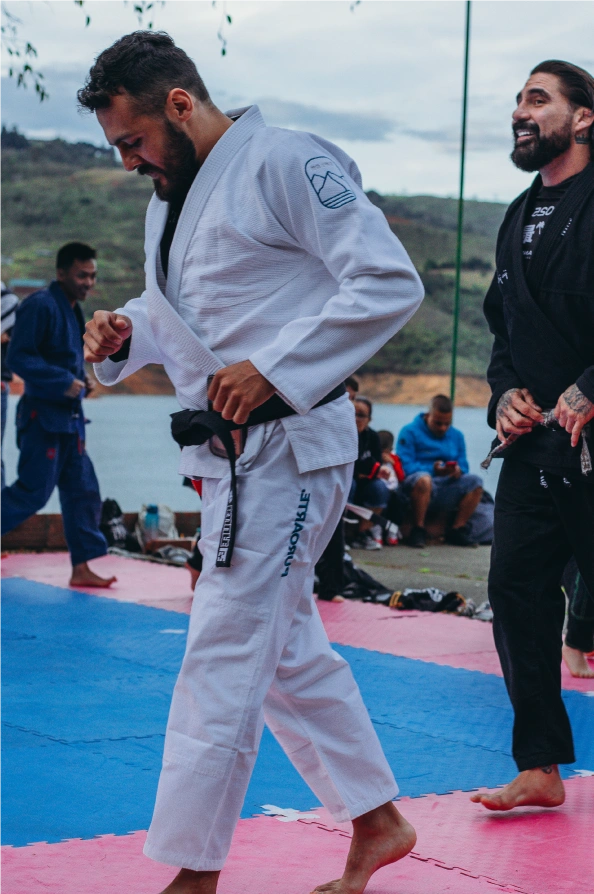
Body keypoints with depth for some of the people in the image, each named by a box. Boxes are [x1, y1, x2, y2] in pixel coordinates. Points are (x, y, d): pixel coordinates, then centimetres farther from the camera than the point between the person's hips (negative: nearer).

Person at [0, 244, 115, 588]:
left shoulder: (73, 310, 14)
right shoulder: (41, 306, -15)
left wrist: (81, 381, 6)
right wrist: (64, 382, -22)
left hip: (68, 416, 9)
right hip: (43, 414, -9)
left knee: (83, 489, 8)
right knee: (33, 492, -10)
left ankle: (81, 568, 12)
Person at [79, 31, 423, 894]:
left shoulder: (287, 164, -15)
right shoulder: (169, 198, 14)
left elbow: (391, 283, -19)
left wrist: (274, 370, -25)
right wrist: (126, 333, 4)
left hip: (287, 447, -10)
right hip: (227, 455, 10)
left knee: (224, 657, -7)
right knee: (286, 648, 16)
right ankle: (377, 821, 30)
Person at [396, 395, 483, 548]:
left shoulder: (456, 435, 20)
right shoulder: (410, 432, 2)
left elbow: (463, 466, 12)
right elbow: (405, 466, -9)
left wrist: (458, 471, -13)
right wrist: (432, 470, -23)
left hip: (448, 492, 5)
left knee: (474, 481, -21)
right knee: (423, 478, -39)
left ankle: (457, 529, -11)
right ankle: (418, 530, -25)